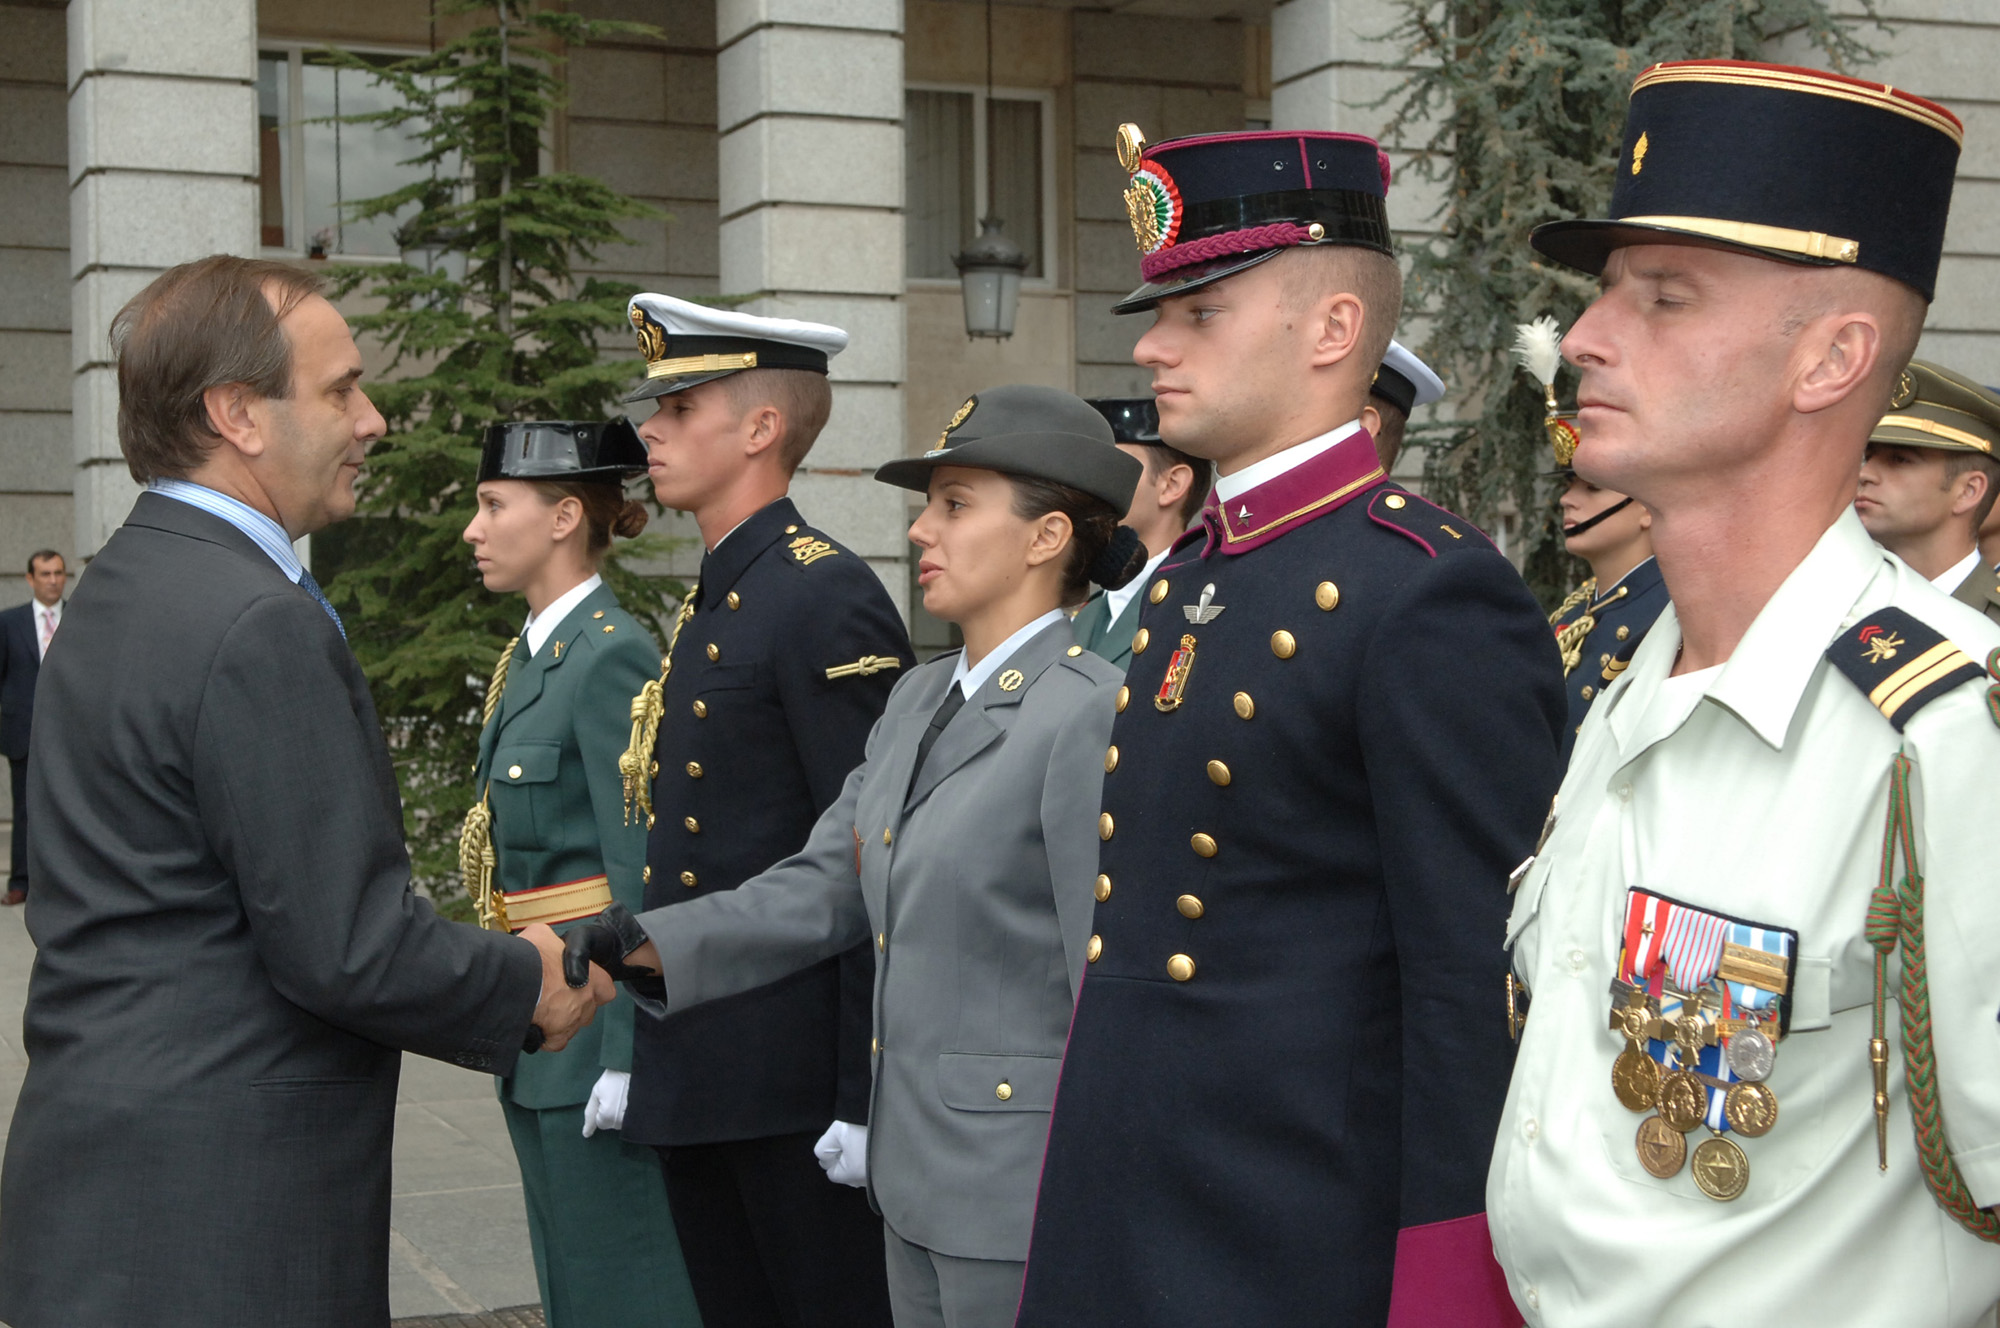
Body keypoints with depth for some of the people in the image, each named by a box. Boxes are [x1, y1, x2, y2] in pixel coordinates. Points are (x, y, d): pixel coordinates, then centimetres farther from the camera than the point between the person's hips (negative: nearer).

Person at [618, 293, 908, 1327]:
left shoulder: (826, 598, -14)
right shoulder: (711, 603, 15)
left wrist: (864, 1101, -20)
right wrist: (645, 1061, 18)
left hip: (795, 1083, -9)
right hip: (693, 1080, 9)